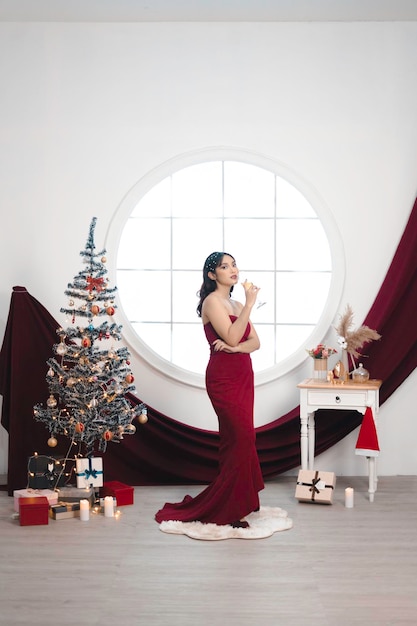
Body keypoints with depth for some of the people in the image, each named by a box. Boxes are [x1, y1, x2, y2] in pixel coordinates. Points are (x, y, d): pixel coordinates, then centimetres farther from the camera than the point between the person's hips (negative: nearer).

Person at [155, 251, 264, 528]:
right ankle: (230, 510, -3)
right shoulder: (212, 301, -9)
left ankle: (241, 500, 22)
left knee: (235, 440, 12)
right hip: (224, 378, -8)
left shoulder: (236, 304, 16)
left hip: (242, 377, 8)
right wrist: (250, 303, -18)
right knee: (241, 438, -10)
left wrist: (235, 347, -15)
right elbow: (232, 337, -21)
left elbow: (255, 341, 6)